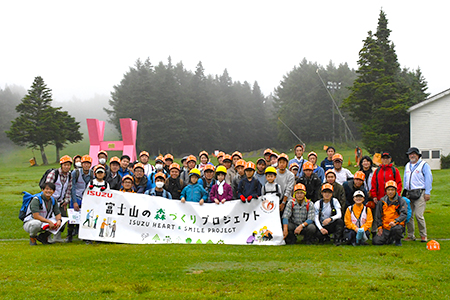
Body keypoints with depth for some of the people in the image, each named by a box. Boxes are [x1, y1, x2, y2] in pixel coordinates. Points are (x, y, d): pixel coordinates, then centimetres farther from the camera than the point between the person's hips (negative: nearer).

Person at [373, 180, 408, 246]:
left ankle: (398, 240, -3)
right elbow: (378, 215, 16)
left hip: (397, 225, -4)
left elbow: (404, 214, -14)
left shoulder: (401, 201, -3)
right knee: (376, 241, -12)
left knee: (396, 228, -39)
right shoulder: (382, 201, 9)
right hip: (385, 227, 4)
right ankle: (391, 238, 19)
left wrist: (395, 221, -29)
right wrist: (379, 227, 6)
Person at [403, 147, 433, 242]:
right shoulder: (407, 166, 19)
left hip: (420, 193, -6)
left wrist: (427, 192, -10)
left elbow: (428, 179, -4)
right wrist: (405, 191, 17)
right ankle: (410, 235, 12)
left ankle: (423, 235, 0)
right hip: (409, 194, 6)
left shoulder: (424, 165, 0)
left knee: (419, 215, -13)